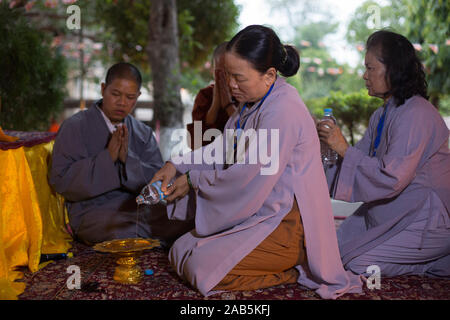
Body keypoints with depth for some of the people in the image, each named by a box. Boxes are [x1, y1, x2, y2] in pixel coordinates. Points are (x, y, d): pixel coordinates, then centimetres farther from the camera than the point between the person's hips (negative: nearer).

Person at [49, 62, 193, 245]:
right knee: (128, 234, -35)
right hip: (94, 210, -4)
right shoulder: (75, 127, 3)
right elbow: (61, 180, -7)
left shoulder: (144, 134, 15)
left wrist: (128, 159, -14)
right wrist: (107, 158, -16)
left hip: (139, 205, 4)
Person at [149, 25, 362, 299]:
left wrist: (193, 180, -10)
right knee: (180, 252, 10)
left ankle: (293, 272, -2)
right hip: (261, 213, 10)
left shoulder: (282, 111, -24)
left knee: (201, 268, -19)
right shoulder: (254, 102, 7)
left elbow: (248, 178, -24)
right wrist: (177, 165, 1)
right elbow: (223, 148, 14)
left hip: (287, 225, -10)